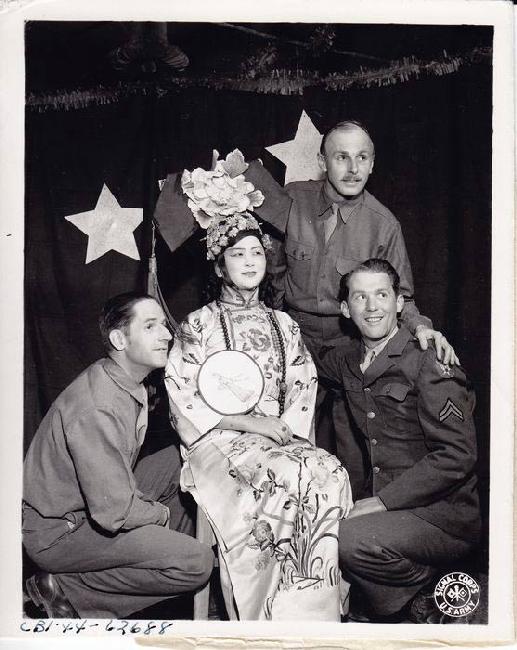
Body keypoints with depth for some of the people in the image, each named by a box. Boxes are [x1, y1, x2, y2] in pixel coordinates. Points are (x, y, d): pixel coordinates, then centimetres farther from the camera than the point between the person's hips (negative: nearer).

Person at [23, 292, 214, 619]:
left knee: (179, 458, 7)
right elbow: (114, 513, -30)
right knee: (197, 563, -19)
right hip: (57, 533, -9)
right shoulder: (97, 408, -31)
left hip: (99, 499, 9)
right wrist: (162, 512, -10)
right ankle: (65, 588, -6)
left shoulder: (130, 383, 0)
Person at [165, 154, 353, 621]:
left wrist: (287, 426, -7)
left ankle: (323, 608, -13)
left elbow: (304, 389, 13)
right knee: (288, 478, -31)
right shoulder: (198, 325, 3)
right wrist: (248, 421, -11)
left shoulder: (283, 325, 17)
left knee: (330, 473, -25)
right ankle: (283, 616, -17)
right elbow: (184, 400, -4)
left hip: (279, 438, 4)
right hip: (218, 443, -4)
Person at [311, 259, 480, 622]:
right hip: (386, 506, 7)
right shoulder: (348, 362, 7)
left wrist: (381, 501, -20)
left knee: (350, 540, -28)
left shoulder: (428, 362, -13)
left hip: (444, 517, -7)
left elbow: (457, 456, -19)